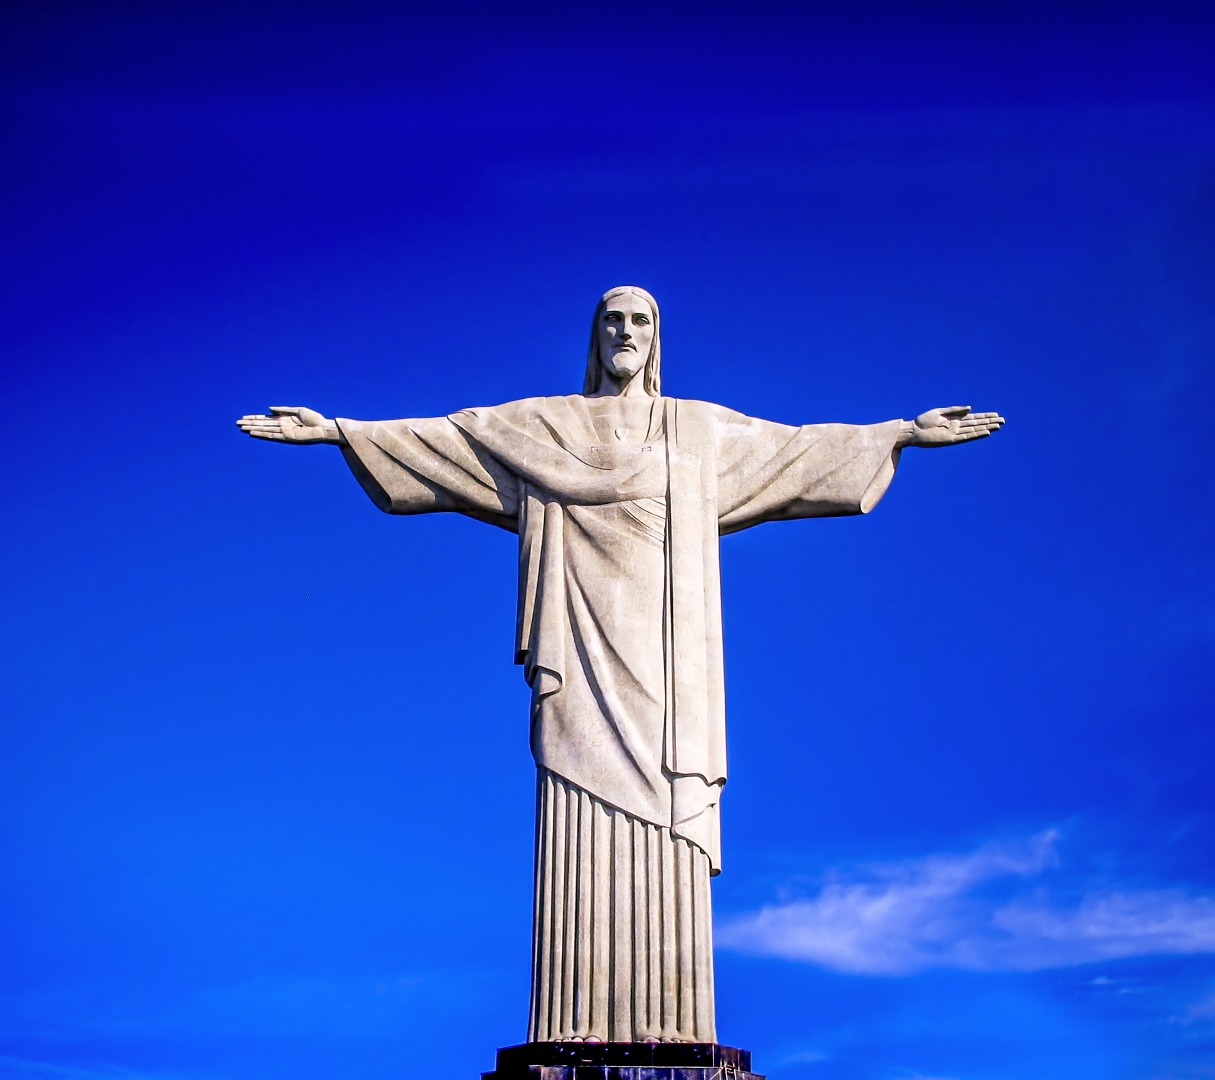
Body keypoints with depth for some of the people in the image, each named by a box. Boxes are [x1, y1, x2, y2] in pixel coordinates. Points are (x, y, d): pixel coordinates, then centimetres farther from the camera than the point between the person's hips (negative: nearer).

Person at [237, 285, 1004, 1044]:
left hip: (660, 659, 1)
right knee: (582, 840, -9)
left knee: (664, 834, -6)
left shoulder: (700, 428, 18)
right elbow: (435, 437, 12)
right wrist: (335, 429, 5)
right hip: (583, 655, -1)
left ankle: (665, 1030, -5)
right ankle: (579, 1033, -8)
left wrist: (904, 431, 19)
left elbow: (802, 447, 21)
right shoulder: (540, 426, 15)